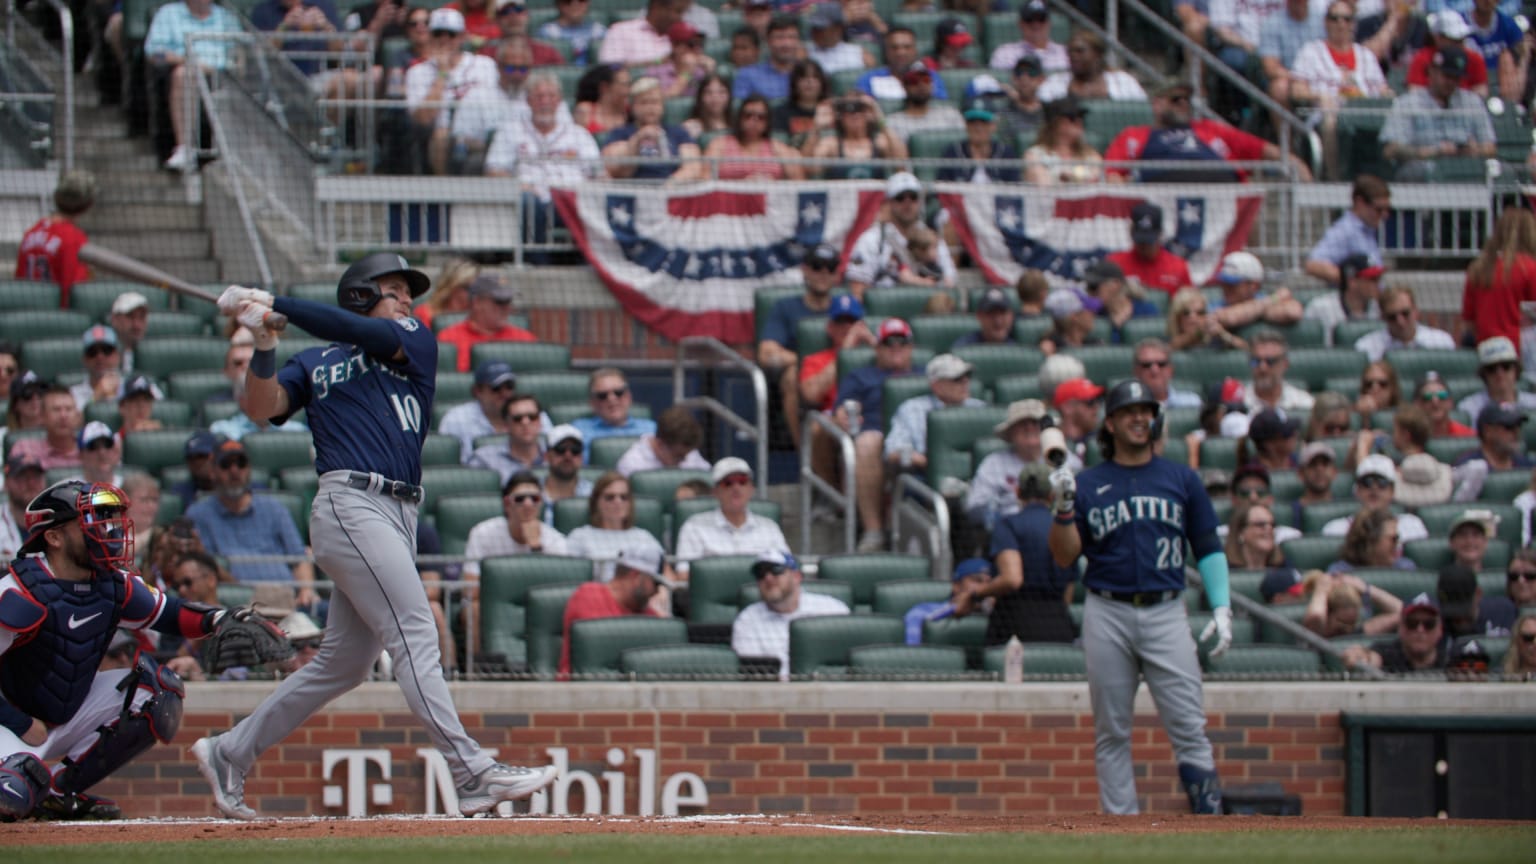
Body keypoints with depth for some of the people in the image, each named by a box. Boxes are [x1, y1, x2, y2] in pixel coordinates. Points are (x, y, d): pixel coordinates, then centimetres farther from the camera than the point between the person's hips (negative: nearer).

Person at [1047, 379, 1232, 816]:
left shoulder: (1182, 479, 11)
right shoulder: (1086, 484, 8)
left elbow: (1208, 547, 12)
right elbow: (1064, 556, 3)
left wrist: (1221, 607, 1)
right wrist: (1063, 509, -13)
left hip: (1165, 614, 0)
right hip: (1107, 616, 0)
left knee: (1188, 725, -9)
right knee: (1111, 732, 2)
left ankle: (1209, 817, -10)